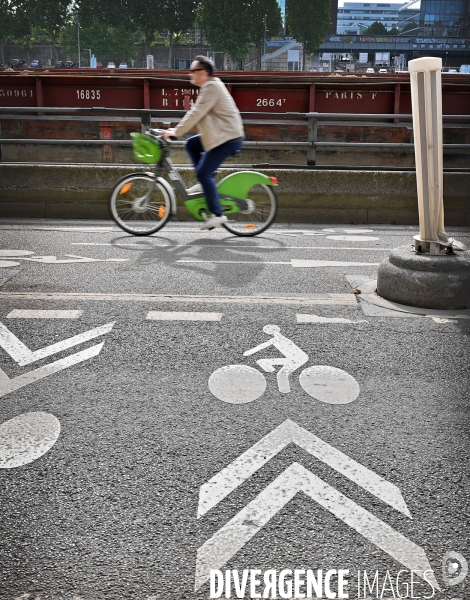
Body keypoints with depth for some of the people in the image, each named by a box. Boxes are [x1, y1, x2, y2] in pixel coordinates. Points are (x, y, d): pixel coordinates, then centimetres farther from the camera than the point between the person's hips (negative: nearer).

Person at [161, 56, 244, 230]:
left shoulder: (212, 87, -14)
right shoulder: (209, 87, 18)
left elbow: (195, 114, -19)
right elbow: (196, 115, 22)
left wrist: (176, 132, -16)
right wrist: (177, 129, 17)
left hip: (228, 138, -10)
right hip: (223, 135, 10)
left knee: (203, 173, -10)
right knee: (191, 144, 15)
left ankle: (217, 214, -8)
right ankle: (206, 183, 14)